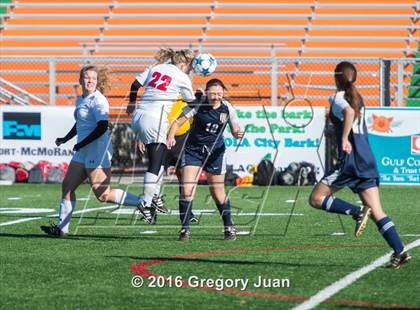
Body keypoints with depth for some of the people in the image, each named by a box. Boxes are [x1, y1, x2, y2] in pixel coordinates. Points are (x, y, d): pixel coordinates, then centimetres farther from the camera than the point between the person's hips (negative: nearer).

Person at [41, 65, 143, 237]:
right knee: (67, 186, 9)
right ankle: (62, 228, 15)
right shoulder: (80, 99, 15)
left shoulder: (98, 100, -13)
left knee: (103, 194, -12)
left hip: (98, 150, -9)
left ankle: (142, 203, -4)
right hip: (83, 152, 9)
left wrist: (81, 144, -19)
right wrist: (65, 139, 24)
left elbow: (102, 126, -22)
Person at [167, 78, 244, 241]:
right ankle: (185, 228, 0)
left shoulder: (227, 108, -7)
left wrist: (238, 134, -21)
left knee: (218, 193, 5)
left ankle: (229, 227, 24)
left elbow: (235, 129, 4)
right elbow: (177, 122, -13)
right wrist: (171, 137, -31)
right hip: (193, 150, -1)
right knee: (186, 191, -12)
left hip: (215, 151, 1)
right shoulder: (197, 105, -14)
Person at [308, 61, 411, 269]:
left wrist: (344, 138, -25)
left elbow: (349, 112, -24)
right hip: (367, 160, 7)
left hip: (350, 160, -7)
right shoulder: (358, 98, 20)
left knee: (316, 199, -1)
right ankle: (400, 251, -11)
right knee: (377, 212, 3)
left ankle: (358, 213, -16)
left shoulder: (338, 98, -3)